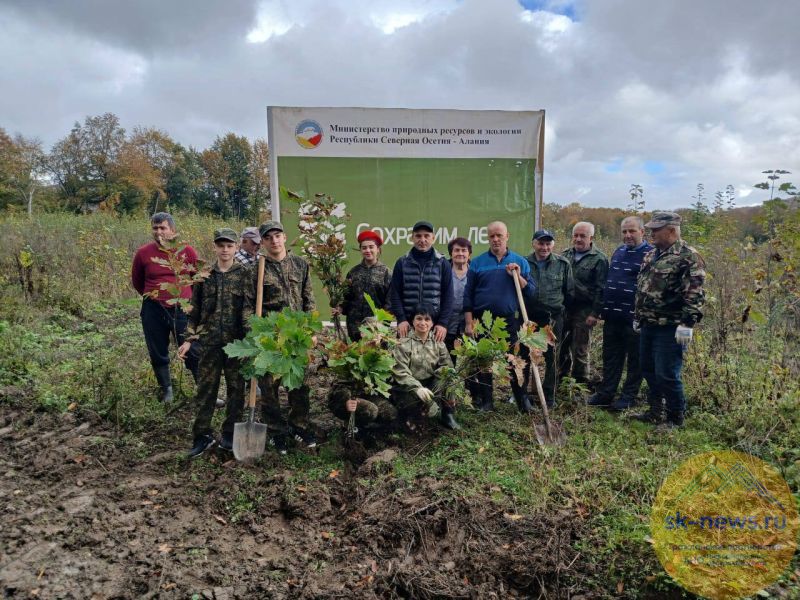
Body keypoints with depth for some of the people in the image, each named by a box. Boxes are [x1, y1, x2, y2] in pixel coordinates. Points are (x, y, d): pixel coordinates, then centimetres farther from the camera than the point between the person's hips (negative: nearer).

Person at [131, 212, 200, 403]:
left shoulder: (187, 251, -3)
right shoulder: (143, 253, -2)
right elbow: (136, 282, 15)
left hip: (183, 309, -1)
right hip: (154, 311, 1)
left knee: (194, 352, 0)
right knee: (158, 355, 11)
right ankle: (166, 391, 28)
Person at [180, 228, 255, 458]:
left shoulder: (245, 273, -2)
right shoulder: (204, 275, 6)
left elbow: (249, 307, -9)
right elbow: (195, 309, 10)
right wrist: (189, 339, 6)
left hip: (236, 341, -2)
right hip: (210, 340, 2)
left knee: (236, 388, 7)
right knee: (205, 388, 6)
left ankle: (230, 435, 21)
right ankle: (202, 435, 18)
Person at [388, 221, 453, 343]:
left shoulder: (442, 264, 7)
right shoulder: (402, 263, 8)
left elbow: (448, 296, 4)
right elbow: (395, 294, 4)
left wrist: (443, 323, -6)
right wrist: (401, 319, -7)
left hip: (435, 325, 0)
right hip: (408, 325, 0)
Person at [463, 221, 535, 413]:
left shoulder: (520, 262, 7)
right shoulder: (477, 263, 4)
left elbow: (531, 291, 3)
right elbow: (468, 295, 3)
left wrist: (517, 276, -12)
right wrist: (469, 323, -3)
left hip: (511, 321, 0)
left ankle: (523, 401, 18)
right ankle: (485, 402, 22)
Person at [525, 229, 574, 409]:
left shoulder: (562, 264, -1)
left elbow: (569, 292, 6)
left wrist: (558, 307, 4)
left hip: (553, 318, -1)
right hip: (528, 317, 1)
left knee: (552, 357, 6)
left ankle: (550, 396, 19)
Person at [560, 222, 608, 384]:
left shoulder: (599, 259, -5)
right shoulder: (565, 255, 11)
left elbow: (600, 289, -9)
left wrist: (595, 313, -13)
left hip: (583, 311, -5)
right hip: (562, 308, 5)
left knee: (580, 350, 3)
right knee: (561, 346, 13)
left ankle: (580, 382, 17)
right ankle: (562, 376, 29)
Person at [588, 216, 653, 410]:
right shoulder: (618, 252, 14)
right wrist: (603, 308, 17)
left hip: (635, 318, -6)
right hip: (612, 317, 7)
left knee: (634, 360, 7)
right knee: (610, 358, 12)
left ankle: (628, 397, 17)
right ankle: (605, 393, 21)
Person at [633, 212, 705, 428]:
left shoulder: (688, 257, -12)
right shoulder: (651, 255, 15)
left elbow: (694, 294, -18)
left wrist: (687, 324, -23)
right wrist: (638, 317, 22)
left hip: (670, 328, -9)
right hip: (648, 326, 9)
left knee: (667, 375, -4)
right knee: (648, 370, 17)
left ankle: (676, 418, 15)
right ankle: (655, 411, 32)